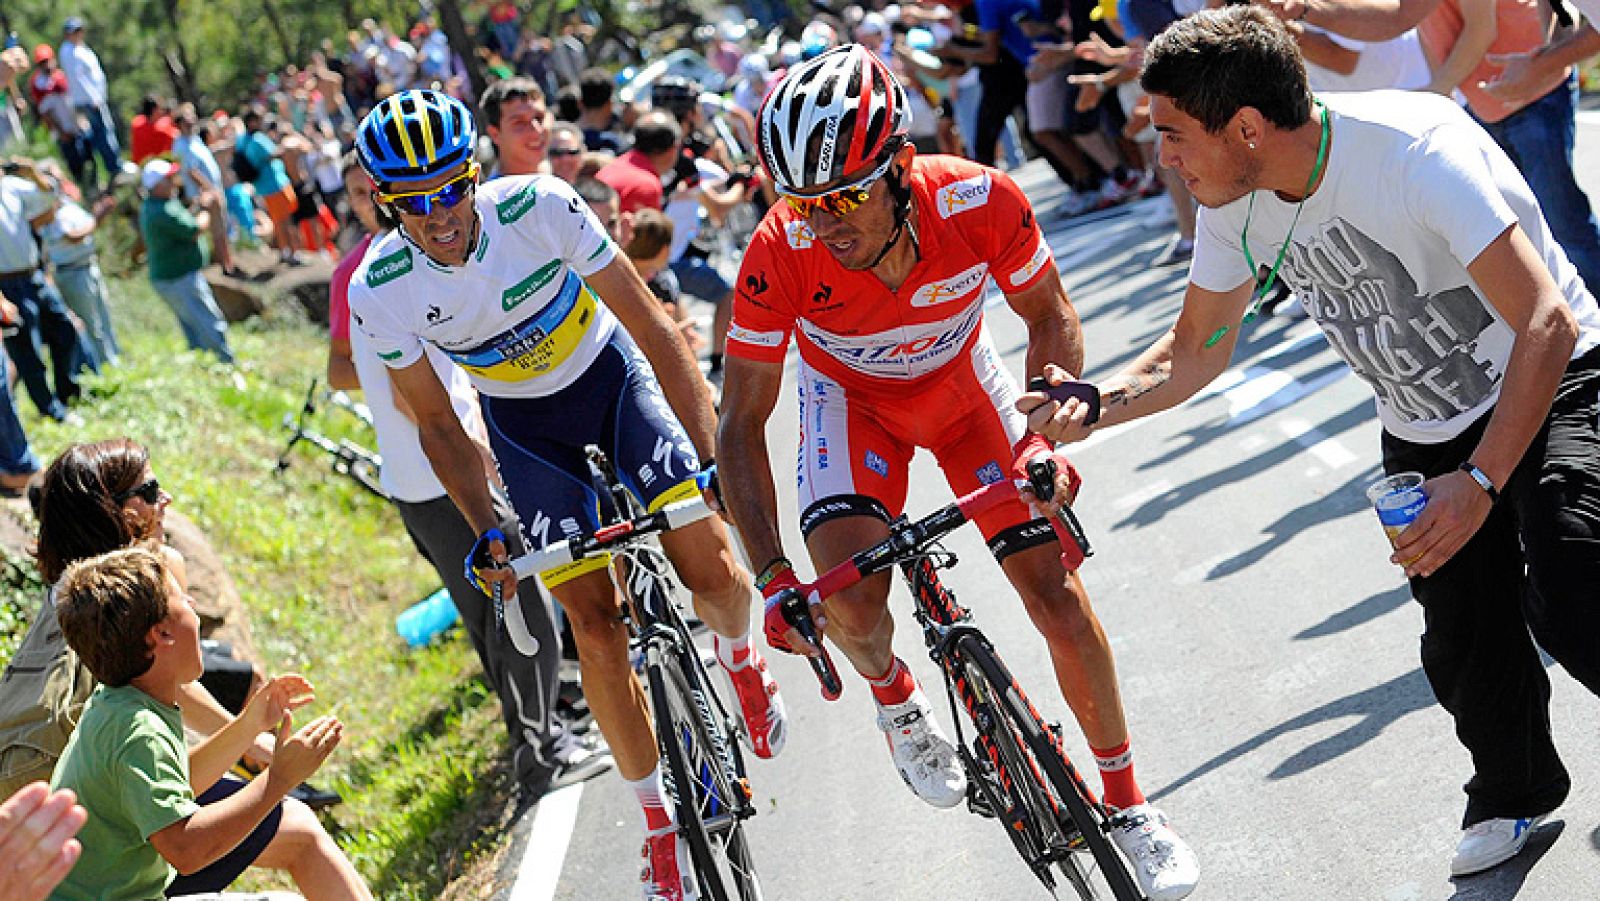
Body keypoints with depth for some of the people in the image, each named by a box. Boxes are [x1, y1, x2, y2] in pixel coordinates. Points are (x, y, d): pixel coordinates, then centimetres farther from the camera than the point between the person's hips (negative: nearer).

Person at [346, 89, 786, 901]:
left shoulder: (537, 206, -29)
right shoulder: (379, 290, -23)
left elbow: (650, 324, -24)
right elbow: (438, 425, -9)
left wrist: (713, 453, -28)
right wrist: (486, 534, -18)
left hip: (612, 378, -1)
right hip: (525, 425, 1)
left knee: (708, 568, -14)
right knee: (594, 621, -6)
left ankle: (738, 655, 24)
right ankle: (657, 818, 10)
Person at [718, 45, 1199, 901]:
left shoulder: (981, 203, -34)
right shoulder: (780, 255, -35)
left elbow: (1050, 319, -13)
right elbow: (742, 423, -24)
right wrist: (773, 576, -32)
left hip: (961, 383, 1)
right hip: (850, 395, -1)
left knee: (1058, 595, -5)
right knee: (849, 600, -23)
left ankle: (1128, 806, 15)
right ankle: (893, 693, 15)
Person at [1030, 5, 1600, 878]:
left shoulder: (1414, 150, -31)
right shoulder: (1236, 203, -9)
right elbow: (1197, 350, 7)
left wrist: (1480, 481, -38)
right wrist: (1092, 404, -12)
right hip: (1426, 436, 6)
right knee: (1464, 653, 2)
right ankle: (1511, 799, 31)